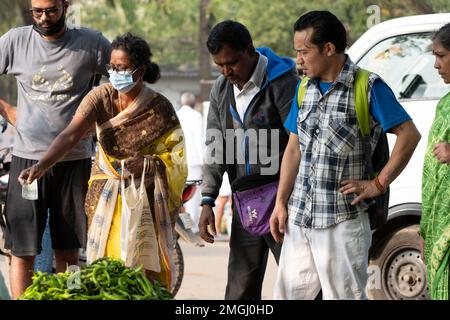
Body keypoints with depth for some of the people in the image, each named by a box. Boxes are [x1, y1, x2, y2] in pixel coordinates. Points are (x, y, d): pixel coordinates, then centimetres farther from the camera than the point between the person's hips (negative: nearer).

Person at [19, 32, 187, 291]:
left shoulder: (160, 108, -9)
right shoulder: (102, 97, -7)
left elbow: (177, 159, -4)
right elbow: (71, 135, -20)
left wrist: (148, 164, -23)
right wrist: (42, 165, -35)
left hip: (146, 199, -2)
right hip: (106, 196, 2)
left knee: (146, 265, -7)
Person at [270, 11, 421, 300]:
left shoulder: (368, 88, -10)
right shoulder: (305, 89, 11)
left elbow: (409, 135, -13)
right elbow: (294, 148, 13)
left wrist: (379, 184, -13)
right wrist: (281, 203, 8)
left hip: (342, 221, -6)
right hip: (299, 217, 7)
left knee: (344, 295, -2)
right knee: (288, 293, 9)